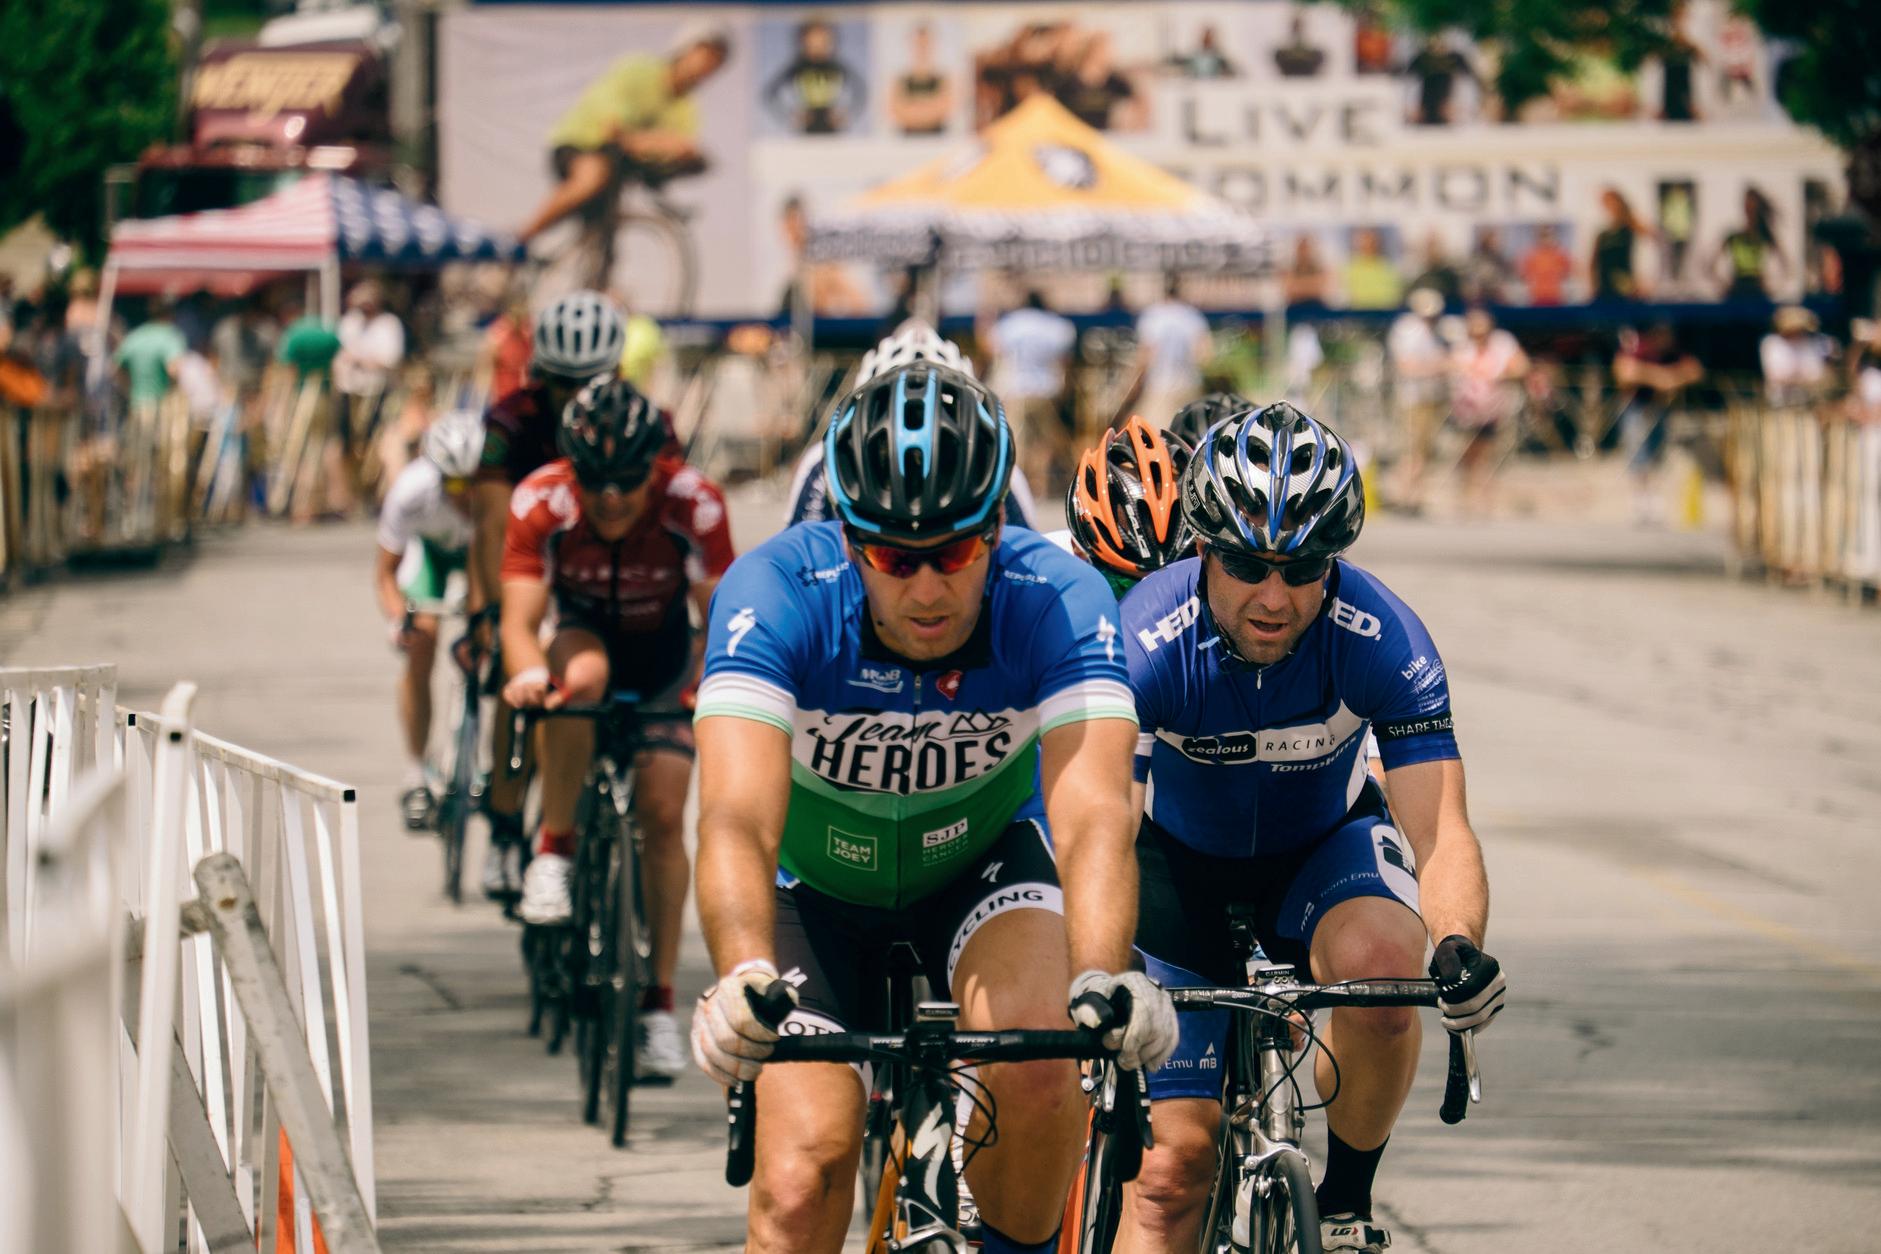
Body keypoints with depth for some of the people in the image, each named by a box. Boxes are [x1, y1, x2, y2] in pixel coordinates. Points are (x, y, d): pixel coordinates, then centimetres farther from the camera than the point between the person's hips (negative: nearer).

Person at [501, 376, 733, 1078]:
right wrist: (528, 673, -58)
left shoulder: (692, 504, -30)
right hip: (582, 633, 0)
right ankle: (554, 850, -21)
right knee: (582, 676, -37)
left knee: (663, 813, -11)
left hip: (661, 654, 0)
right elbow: (520, 617, -36)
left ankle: (660, 1002, -1)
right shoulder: (542, 503, -30)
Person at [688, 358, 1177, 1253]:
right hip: (816, 884, 0)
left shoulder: (1056, 601, -29)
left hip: (980, 864, 0)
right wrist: (744, 978, -63)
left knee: (1036, 1058, -30)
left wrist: (1102, 982, -61)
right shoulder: (775, 594, -31)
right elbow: (736, 818, -43)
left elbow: (1093, 812, -41)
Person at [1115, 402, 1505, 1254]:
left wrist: (1458, 948, -55)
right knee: (1174, 1156, -8)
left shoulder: (1382, 640, -29)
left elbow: (1439, 833, -34)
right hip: (1182, 857, 0)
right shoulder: (1147, 641, -32)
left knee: (1380, 961, -33)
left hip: (1325, 844, 0)